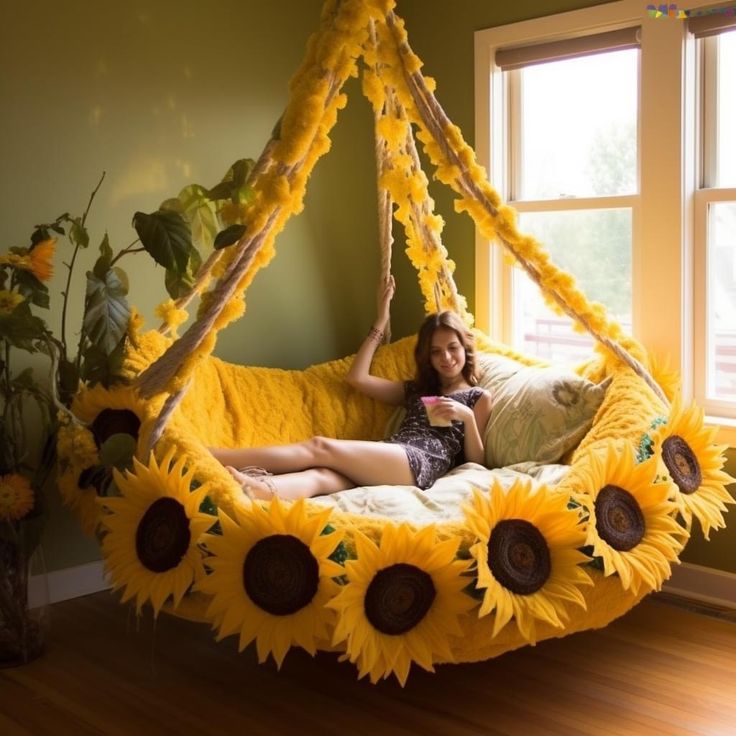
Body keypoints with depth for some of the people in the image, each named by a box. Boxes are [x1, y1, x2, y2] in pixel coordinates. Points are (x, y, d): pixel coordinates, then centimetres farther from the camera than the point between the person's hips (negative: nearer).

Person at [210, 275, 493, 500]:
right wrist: (381, 321, 24)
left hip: (422, 463, -5)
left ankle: (199, 457, -38)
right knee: (322, 476, -31)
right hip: (385, 464, 5)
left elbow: (476, 460, 10)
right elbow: (357, 377, 22)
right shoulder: (416, 389, 33)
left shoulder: (479, 397, 19)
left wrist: (467, 416, -6)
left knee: (320, 447, -25)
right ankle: (255, 490, -64)